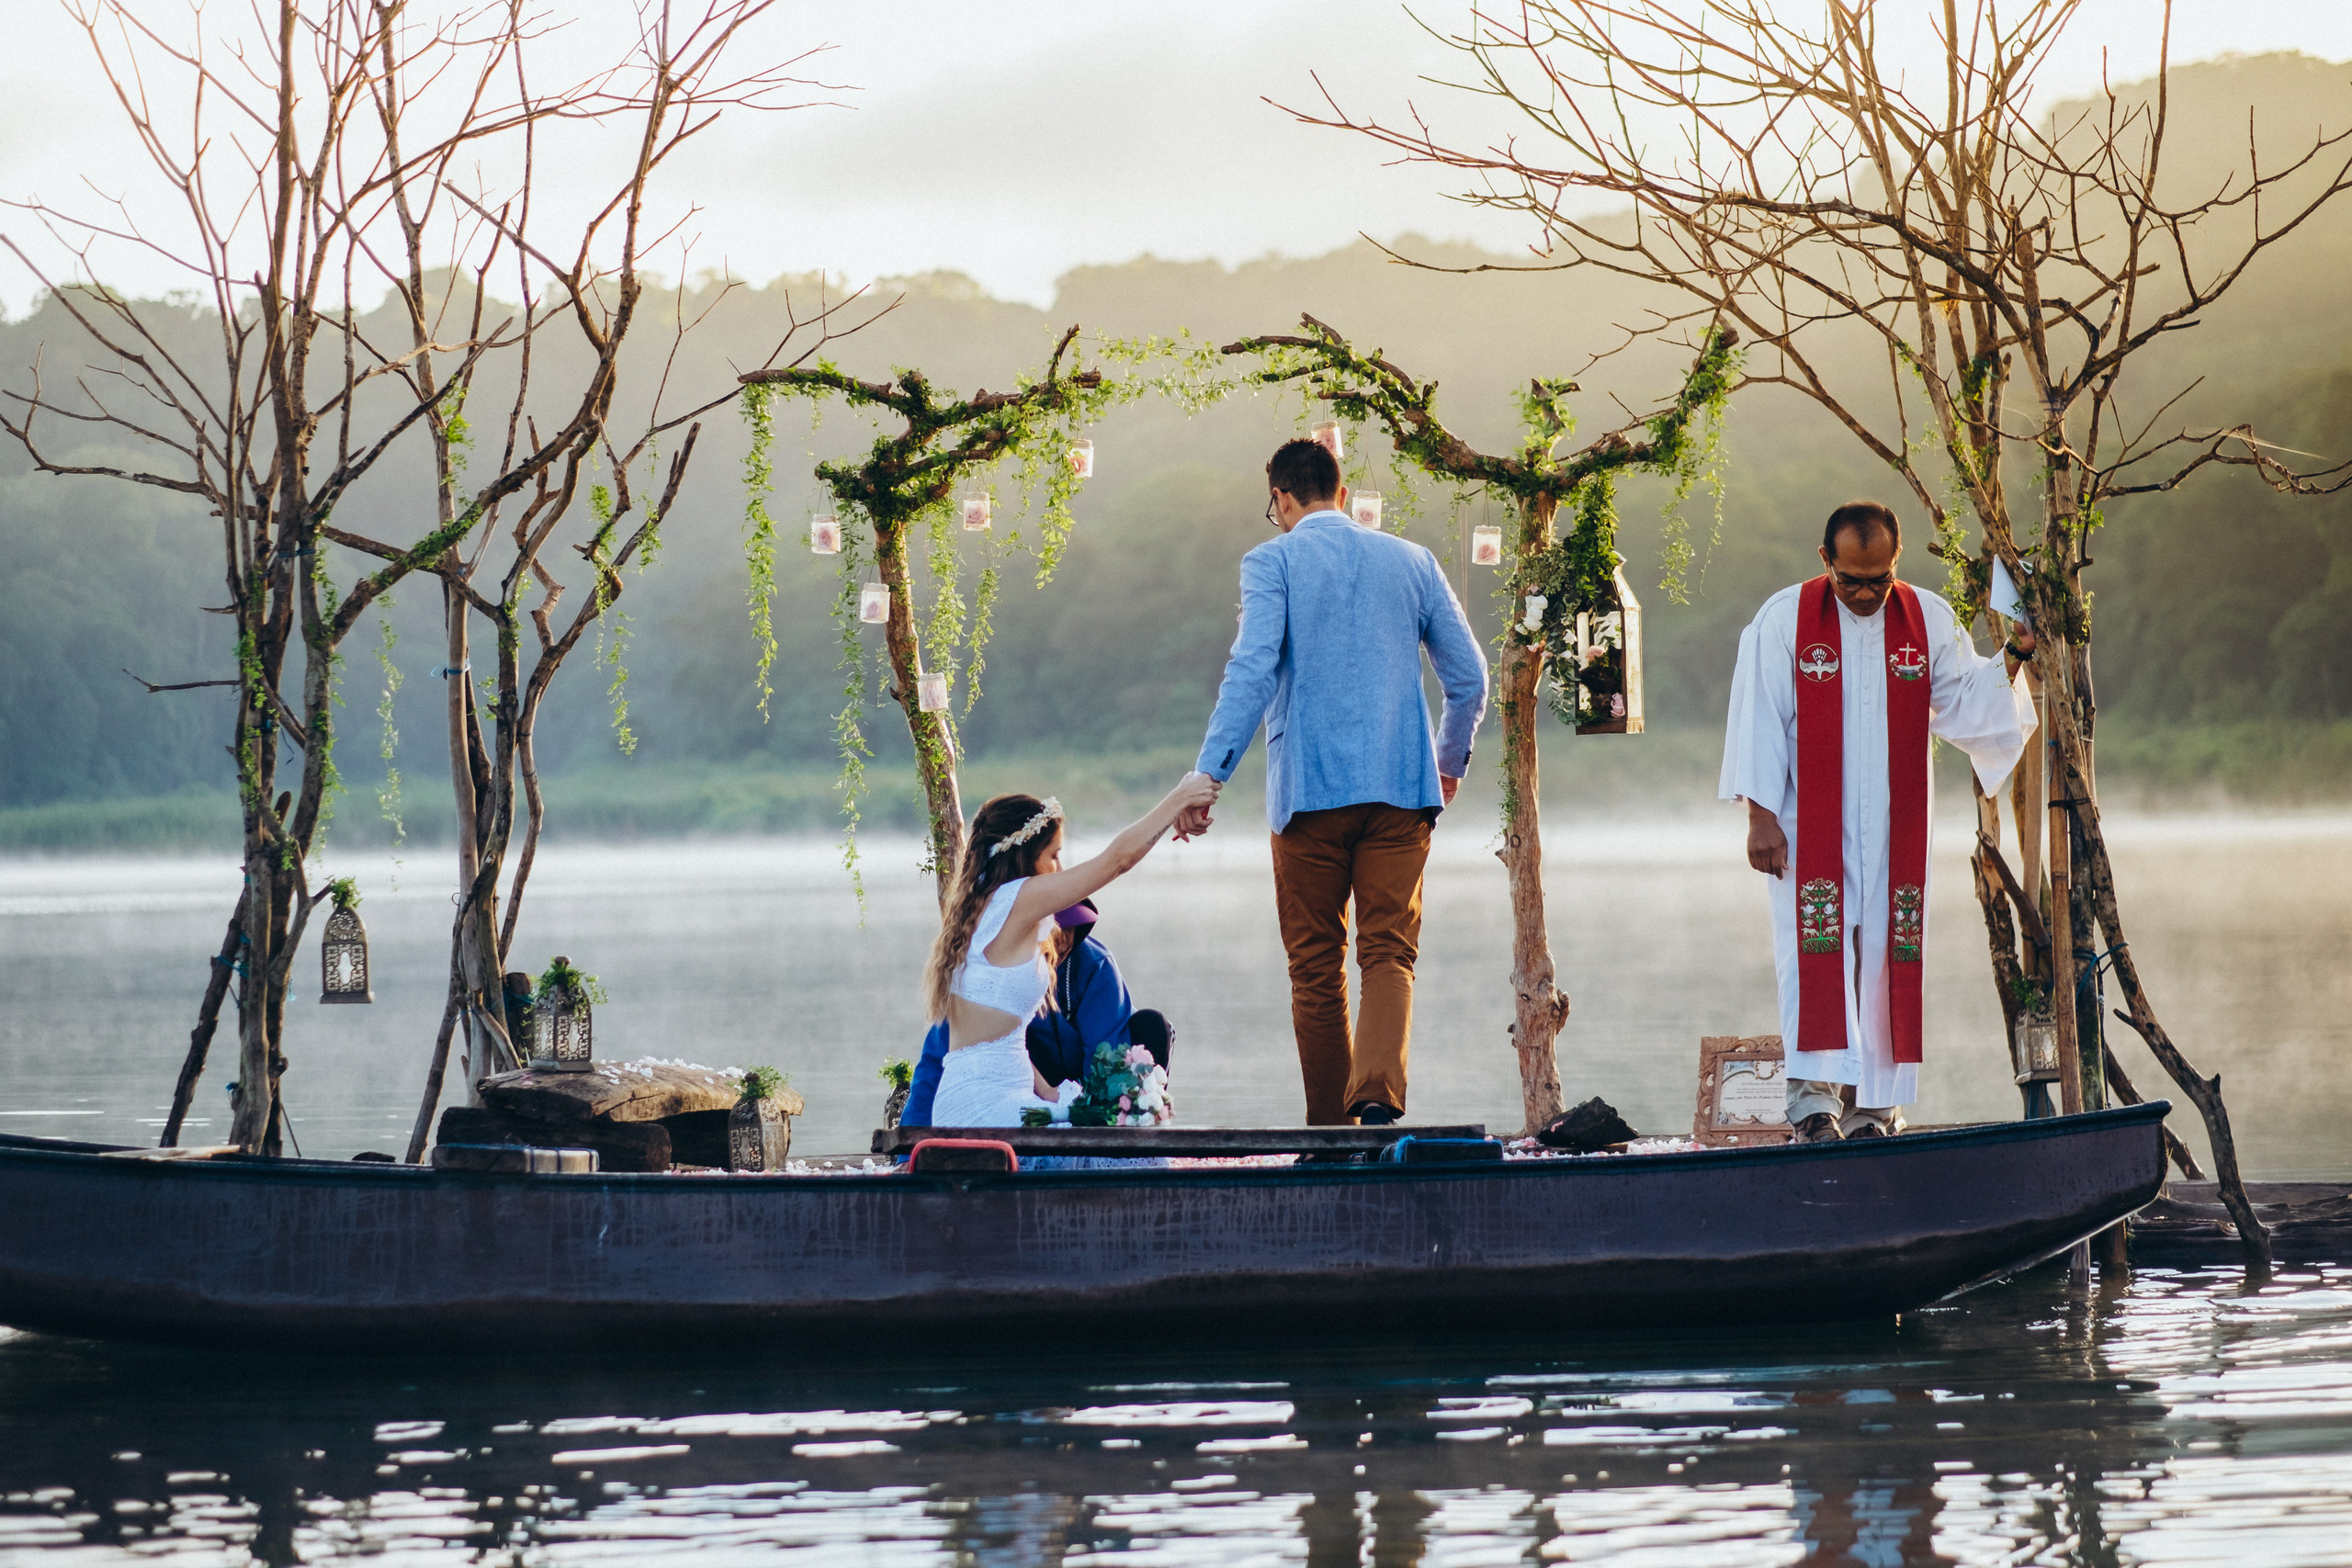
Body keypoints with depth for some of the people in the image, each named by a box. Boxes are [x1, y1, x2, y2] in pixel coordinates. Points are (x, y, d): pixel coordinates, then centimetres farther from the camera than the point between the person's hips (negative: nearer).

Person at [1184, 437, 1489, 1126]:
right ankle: (1378, 1091, -27)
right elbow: (1470, 677, 14)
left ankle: (1329, 1128, 8)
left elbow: (1251, 673, -13)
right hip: (1400, 786, 2)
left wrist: (1209, 774, -15)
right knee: (1389, 951, -2)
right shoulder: (1412, 561, 12)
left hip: (1309, 788, -2)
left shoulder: (1273, 562, 0)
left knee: (1316, 966, 7)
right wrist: (1450, 761, 30)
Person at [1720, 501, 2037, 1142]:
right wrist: (1760, 816, -9)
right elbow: (1759, 721, -4)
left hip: (1894, 830, 3)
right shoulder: (1783, 619, -5)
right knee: (1816, 948, -13)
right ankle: (1814, 1092, -16)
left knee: (1885, 956, 1)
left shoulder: (1929, 620, 2)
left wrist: (2014, 656, -13)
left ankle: (1873, 1103, 5)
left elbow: (1963, 702, 2)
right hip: (1809, 825, -2)